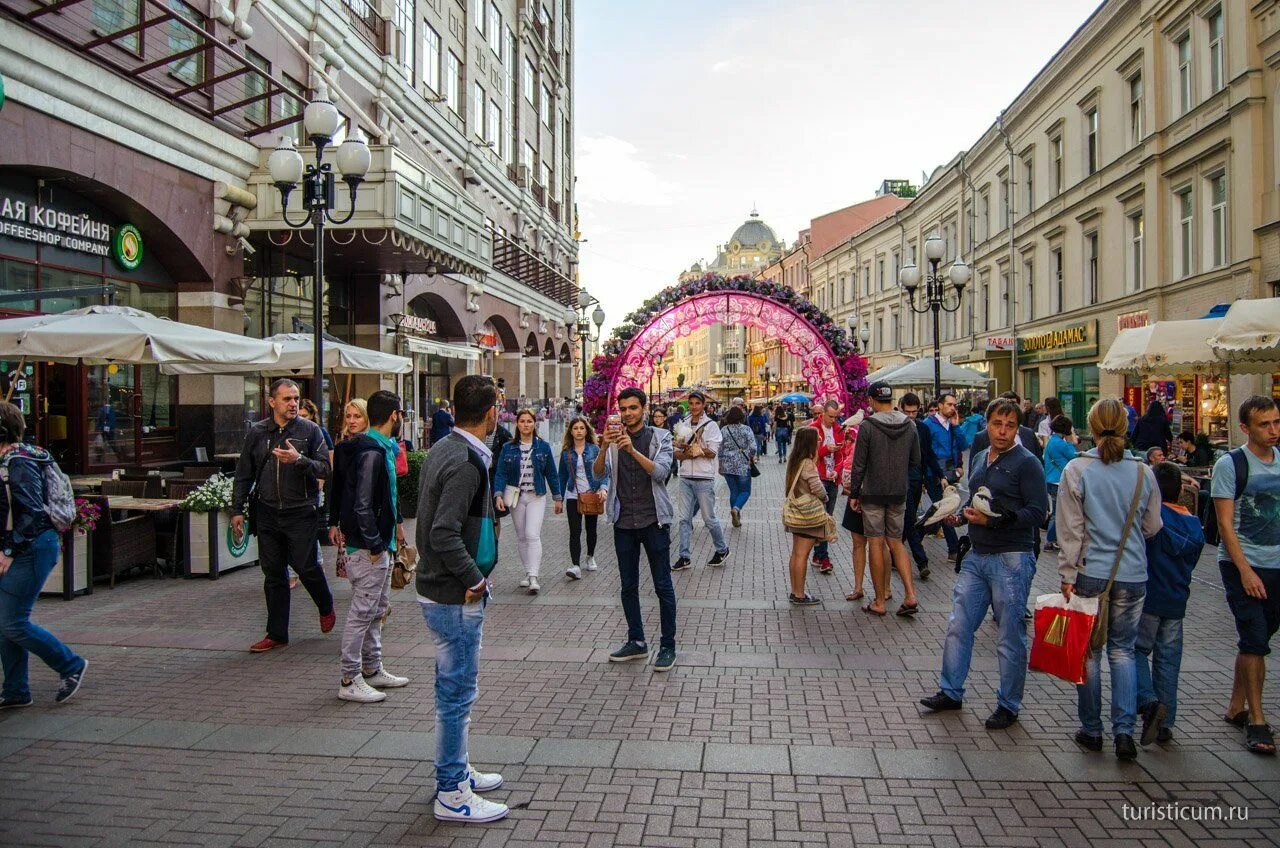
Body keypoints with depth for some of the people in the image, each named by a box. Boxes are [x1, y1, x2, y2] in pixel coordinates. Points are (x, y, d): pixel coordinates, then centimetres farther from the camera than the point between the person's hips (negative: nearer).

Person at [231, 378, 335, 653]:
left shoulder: (310, 430, -1)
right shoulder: (257, 432, 7)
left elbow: (325, 469, -7)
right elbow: (243, 475, 13)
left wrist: (299, 460, -23)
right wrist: (237, 510, 9)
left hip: (301, 514, -3)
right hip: (267, 514, 3)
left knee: (307, 567, -3)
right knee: (273, 574, 8)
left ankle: (326, 608, 28)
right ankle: (277, 634, 19)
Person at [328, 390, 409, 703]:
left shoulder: (383, 448, 11)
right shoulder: (371, 453, -21)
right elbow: (362, 505, -25)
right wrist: (374, 545, -21)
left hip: (379, 543, 11)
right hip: (369, 547, -11)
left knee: (377, 608, 18)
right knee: (362, 612, -1)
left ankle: (372, 670, 30)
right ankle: (350, 682, 9)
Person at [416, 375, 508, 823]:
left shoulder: (443, 448, 8)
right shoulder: (465, 462, -22)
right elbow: (445, 534, -29)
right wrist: (474, 578, -18)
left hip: (439, 588, 10)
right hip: (454, 598, -10)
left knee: (453, 689, 21)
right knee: (456, 693, 3)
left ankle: (456, 771, 37)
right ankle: (452, 795, 16)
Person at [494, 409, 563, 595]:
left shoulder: (543, 447, 1)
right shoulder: (508, 448, 1)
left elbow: (552, 474, 6)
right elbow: (501, 473, -3)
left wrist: (558, 498, 7)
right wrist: (498, 495, -17)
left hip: (536, 496, -2)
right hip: (515, 495, 2)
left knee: (533, 535, -15)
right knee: (521, 537, 10)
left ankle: (534, 577, -16)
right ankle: (528, 573, 22)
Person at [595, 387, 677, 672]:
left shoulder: (660, 437, -1)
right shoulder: (614, 438, 7)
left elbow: (660, 471, -17)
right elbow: (599, 472, -7)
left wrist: (632, 449, -30)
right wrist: (605, 446, -25)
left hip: (653, 520, -3)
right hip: (624, 522, 4)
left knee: (663, 586, 1)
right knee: (628, 586, 11)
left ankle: (668, 646, 10)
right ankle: (636, 642, 24)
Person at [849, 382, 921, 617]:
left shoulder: (867, 426, -13)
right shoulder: (909, 425, 1)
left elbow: (859, 464, -11)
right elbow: (916, 460, 8)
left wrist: (854, 493, -3)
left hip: (873, 494, -4)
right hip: (899, 493, 4)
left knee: (876, 544, 4)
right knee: (896, 543, 15)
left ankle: (880, 602, 10)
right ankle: (910, 595, 4)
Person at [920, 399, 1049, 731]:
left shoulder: (1027, 463, -9)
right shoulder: (979, 459, 13)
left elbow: (1038, 512, -16)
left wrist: (994, 519, -24)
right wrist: (962, 516, 7)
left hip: (1011, 559, -7)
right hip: (977, 556, 7)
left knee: (1010, 636, 4)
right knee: (958, 626, 9)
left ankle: (1009, 704, 19)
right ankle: (951, 692, 22)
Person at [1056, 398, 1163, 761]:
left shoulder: (1076, 470, -10)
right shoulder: (1143, 472, -3)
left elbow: (1070, 530, -9)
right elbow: (1152, 527, 7)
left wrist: (1068, 575, -2)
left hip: (1090, 574, -2)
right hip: (1132, 575, 2)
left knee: (1089, 652, 10)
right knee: (1123, 650, 14)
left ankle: (1091, 730, 19)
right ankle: (1124, 730, 6)